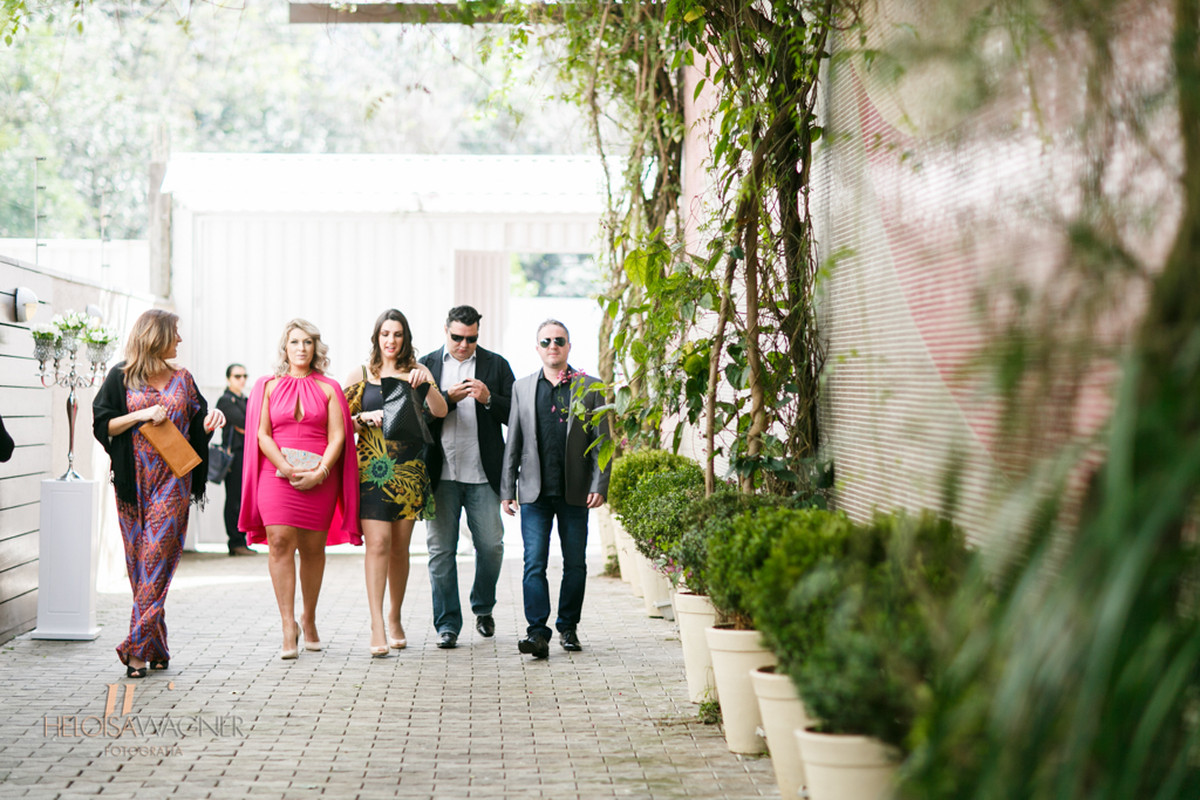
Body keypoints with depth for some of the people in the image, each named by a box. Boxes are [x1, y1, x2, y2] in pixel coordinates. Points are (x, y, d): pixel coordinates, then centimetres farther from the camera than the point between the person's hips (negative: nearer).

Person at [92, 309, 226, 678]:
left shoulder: (182, 379, 14)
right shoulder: (121, 377, 5)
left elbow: (197, 428, 19)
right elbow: (102, 424, 2)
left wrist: (211, 420, -3)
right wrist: (141, 415, -10)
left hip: (173, 479, 1)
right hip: (133, 479, -1)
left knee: (157, 556, -11)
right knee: (139, 561, 0)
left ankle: (138, 646, -13)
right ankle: (156, 646, 9)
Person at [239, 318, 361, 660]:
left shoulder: (328, 388, 10)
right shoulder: (269, 386, 10)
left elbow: (337, 436, 2)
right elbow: (261, 434, 2)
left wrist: (319, 472, -12)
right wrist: (288, 469, -11)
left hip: (320, 477, 1)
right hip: (277, 475, -1)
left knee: (313, 548, 4)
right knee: (280, 542, -13)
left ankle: (309, 618, 21)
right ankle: (288, 625, -14)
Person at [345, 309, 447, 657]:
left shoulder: (417, 372, 10)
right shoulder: (361, 375, 7)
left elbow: (440, 411, -2)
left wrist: (426, 384, -18)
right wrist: (366, 417, -12)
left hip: (409, 469, 2)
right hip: (371, 468, -2)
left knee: (400, 547, 7)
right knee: (378, 543, -11)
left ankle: (395, 618, 23)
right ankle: (377, 628, -14)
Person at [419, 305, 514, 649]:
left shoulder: (496, 365, 7)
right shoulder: (427, 365, 9)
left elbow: (515, 414, 3)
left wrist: (488, 398, -14)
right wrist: (449, 398, -12)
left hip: (483, 474, 0)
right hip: (440, 475, 0)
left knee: (490, 546, 1)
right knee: (441, 549, 1)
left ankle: (483, 608, 26)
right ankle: (447, 624, 9)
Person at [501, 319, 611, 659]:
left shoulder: (590, 387, 5)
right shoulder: (522, 388, 10)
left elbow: (601, 441, 3)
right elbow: (513, 442, 10)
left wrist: (599, 486, -7)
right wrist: (507, 489, 6)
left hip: (575, 491, 0)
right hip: (535, 491, 0)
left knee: (575, 564, 7)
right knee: (534, 563, -8)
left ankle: (568, 627, 20)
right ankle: (537, 632, -9)